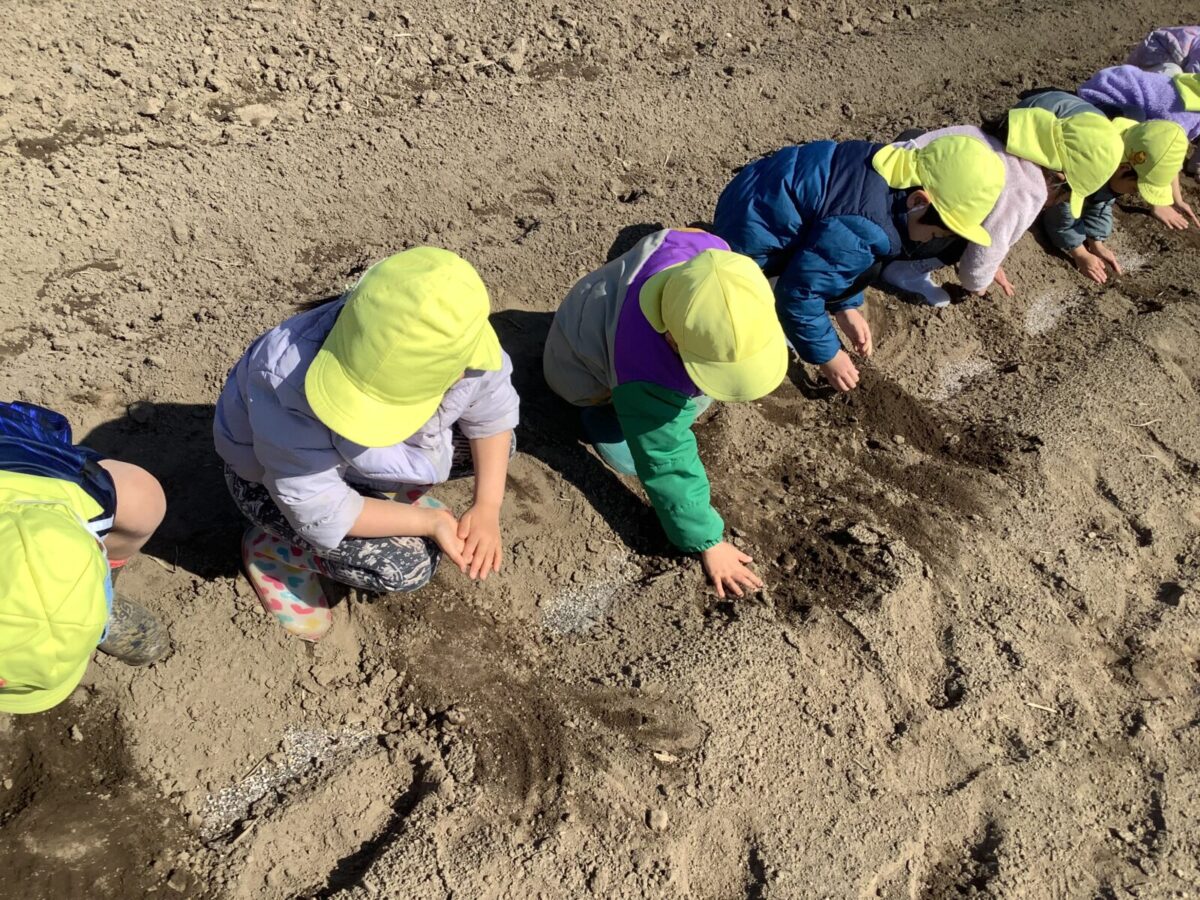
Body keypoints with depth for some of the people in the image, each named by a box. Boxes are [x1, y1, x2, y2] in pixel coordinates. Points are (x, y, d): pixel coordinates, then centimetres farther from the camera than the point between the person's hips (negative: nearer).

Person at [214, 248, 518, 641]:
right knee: (407, 564, -22)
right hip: (272, 475, -5)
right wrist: (430, 521, -30)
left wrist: (487, 507, -16)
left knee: (495, 446, -4)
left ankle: (385, 486, 16)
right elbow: (319, 512, -32)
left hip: (370, 458, 5)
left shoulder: (460, 348, -31)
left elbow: (494, 414, -8)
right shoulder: (289, 380, -43)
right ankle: (274, 546, 4)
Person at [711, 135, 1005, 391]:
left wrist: (846, 307, 9)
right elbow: (799, 292, -25)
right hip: (749, 235, -9)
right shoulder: (860, 230, -32)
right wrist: (826, 355, -11)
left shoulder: (895, 169, -2)